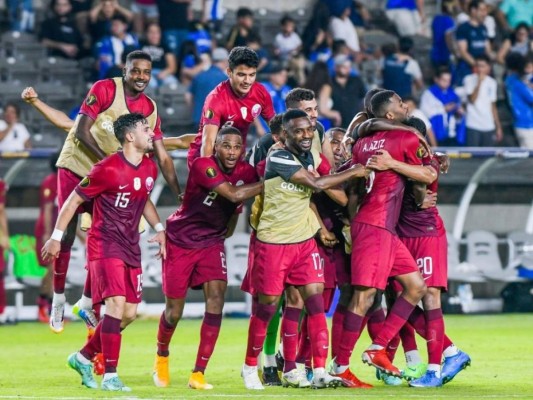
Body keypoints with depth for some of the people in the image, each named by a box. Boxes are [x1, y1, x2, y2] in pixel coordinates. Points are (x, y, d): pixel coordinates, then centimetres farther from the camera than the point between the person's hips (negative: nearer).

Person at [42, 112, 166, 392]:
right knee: (116, 304, -20)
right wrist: (56, 237, -9)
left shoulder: (150, 169, 7)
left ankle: (84, 358, 23)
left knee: (129, 313, 5)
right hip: (105, 245, -8)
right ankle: (110, 376, -18)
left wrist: (158, 228, 13)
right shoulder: (108, 169, -16)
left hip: (130, 248, 8)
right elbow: (74, 200, -8)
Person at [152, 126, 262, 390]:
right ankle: (161, 356, 36)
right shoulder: (203, 166, -26)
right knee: (174, 311, 4)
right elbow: (233, 194, -37)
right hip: (180, 241, -4)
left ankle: (198, 374, -7)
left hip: (212, 242, 4)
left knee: (216, 301, -15)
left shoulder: (246, 172, -8)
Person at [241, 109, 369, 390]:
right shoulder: (278, 160, -19)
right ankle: (250, 367, 20)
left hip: (304, 241, 6)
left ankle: (319, 372, -6)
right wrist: (353, 173, -14)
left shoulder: (311, 155, 4)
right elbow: (316, 184, -23)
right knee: (268, 304, 2)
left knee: (315, 301, -4)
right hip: (274, 242, -6)